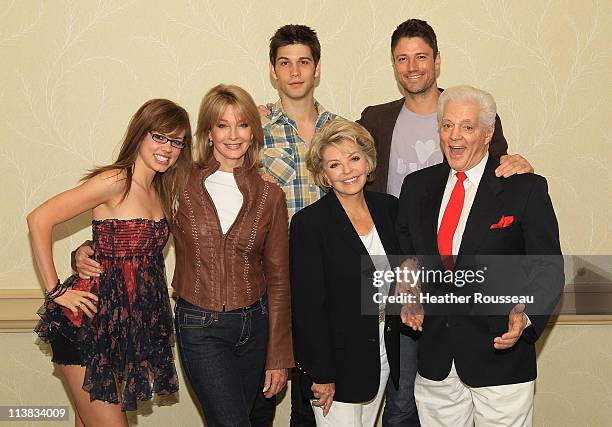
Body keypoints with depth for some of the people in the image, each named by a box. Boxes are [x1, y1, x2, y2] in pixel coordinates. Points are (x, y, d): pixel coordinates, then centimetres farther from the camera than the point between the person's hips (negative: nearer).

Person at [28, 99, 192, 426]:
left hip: (129, 323, 7)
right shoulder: (114, 181, -14)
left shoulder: (162, 191, 10)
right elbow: (38, 220, -18)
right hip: (88, 323, -7)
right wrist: (55, 291, -16)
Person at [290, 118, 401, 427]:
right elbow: (308, 307, -15)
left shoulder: (388, 207, 3)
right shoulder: (309, 223, -15)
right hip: (338, 362, -5)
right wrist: (322, 375, -15)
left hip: (384, 355, 5)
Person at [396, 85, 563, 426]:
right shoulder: (417, 186, 7)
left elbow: (549, 270, -6)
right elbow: (404, 253, 17)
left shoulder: (527, 189, -6)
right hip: (434, 360, 4)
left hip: (500, 353, -3)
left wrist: (525, 317, -23)